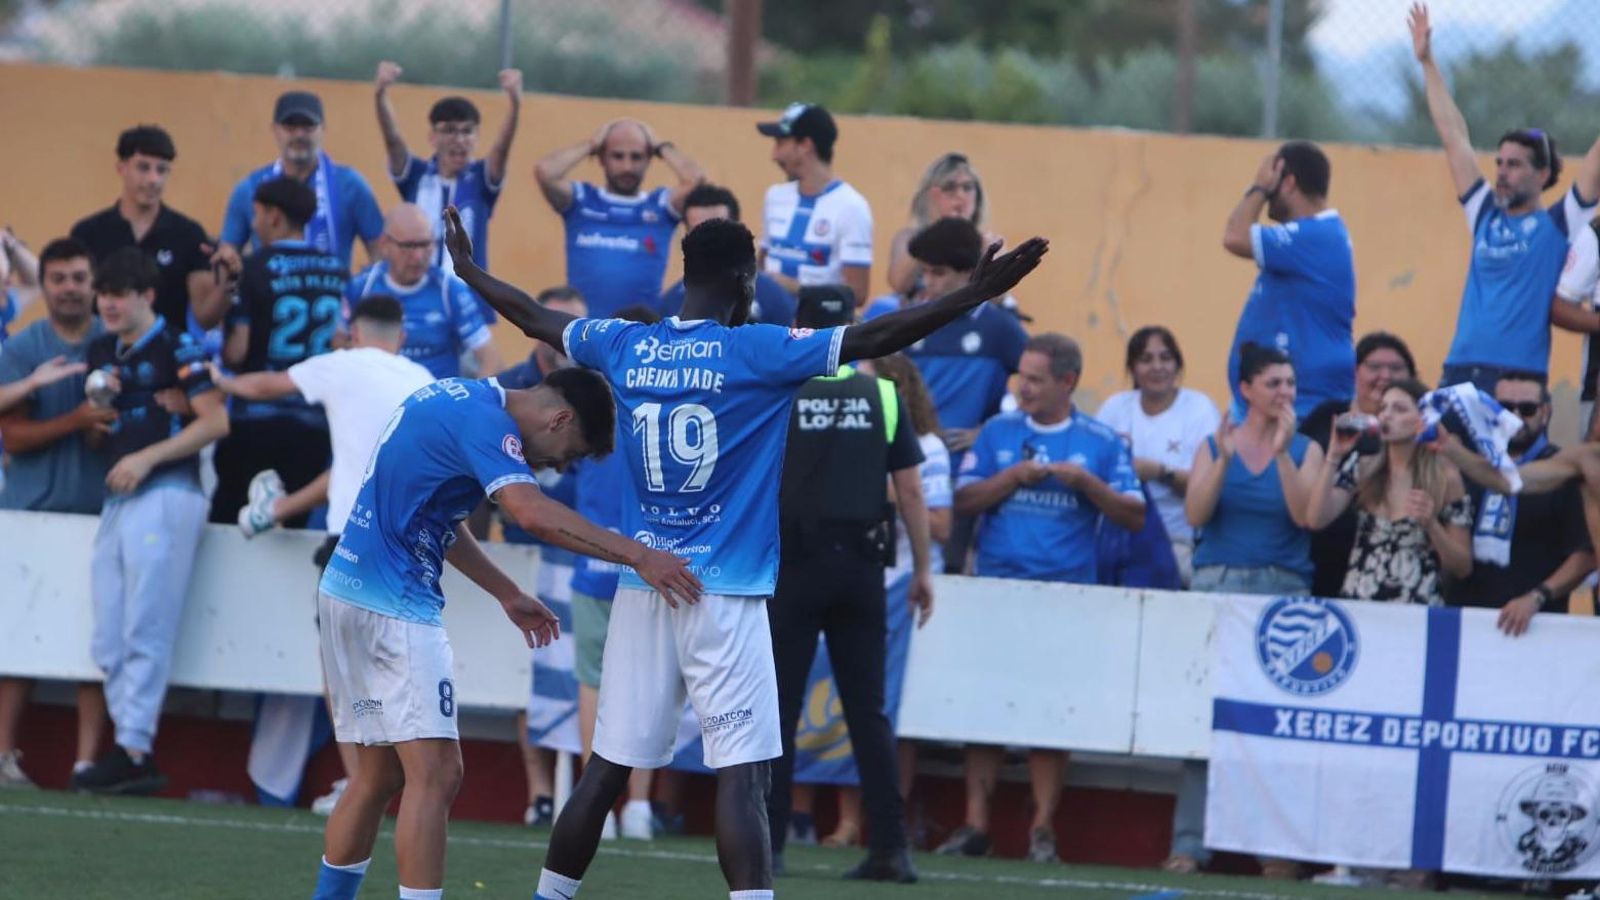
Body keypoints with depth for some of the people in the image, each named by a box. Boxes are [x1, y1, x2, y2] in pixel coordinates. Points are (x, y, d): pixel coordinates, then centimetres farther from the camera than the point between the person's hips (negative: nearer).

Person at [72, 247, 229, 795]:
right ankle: (129, 754, 6)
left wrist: (147, 458, -16)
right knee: (108, 641, 4)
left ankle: (134, 752, -12)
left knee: (144, 631, -11)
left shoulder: (176, 349, -5)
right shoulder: (101, 353, 18)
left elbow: (215, 421, -13)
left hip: (165, 497, -9)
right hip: (117, 500, 9)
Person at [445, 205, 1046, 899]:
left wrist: (469, 272, 41)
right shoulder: (760, 352, -8)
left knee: (607, 770, 12)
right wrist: (974, 297, -14)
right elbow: (873, 338, -15)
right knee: (740, 776, -9)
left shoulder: (625, 346, 6)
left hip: (642, 587, 5)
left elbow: (534, 318, 23)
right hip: (724, 595, -5)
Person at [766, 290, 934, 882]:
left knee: (779, 707, 4)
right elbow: (909, 489, 2)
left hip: (794, 565, -2)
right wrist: (922, 569, 9)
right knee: (868, 711, 5)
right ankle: (890, 848, 0)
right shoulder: (881, 395, 3)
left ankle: (767, 844, 2)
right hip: (860, 565, 2)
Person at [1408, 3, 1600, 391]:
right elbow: (1454, 137, 19)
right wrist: (1427, 62, 23)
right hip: (1459, 374, 4)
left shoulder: (1557, 225, 4)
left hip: (1520, 382, -4)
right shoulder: (1485, 216, 15)